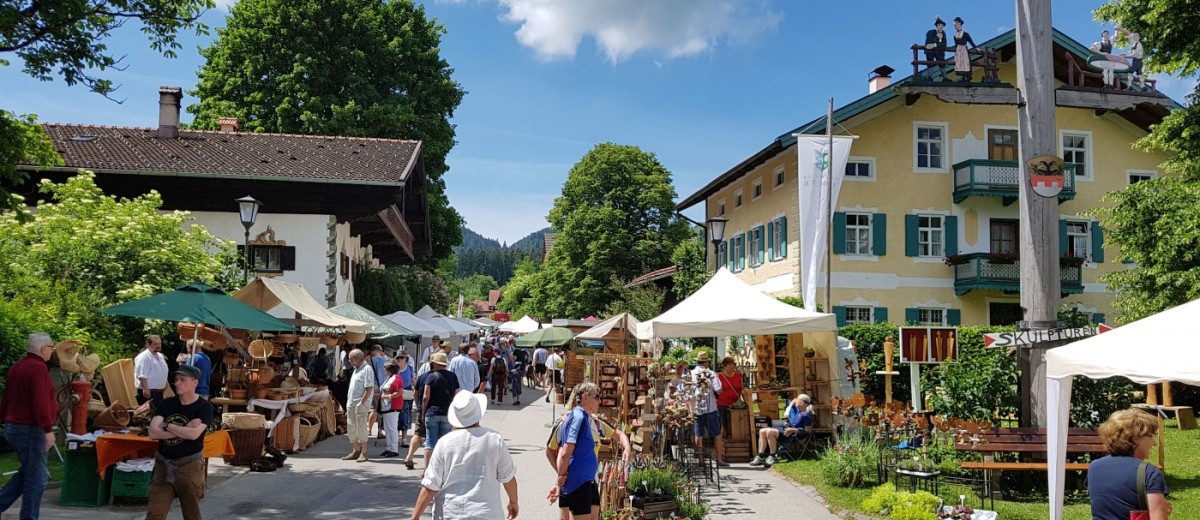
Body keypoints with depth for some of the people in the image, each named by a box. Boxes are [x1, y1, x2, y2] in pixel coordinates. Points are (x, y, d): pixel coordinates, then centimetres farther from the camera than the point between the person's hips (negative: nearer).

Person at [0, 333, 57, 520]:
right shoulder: (38, 367, -17)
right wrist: (48, 430, -22)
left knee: (28, 472, 21)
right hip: (30, 429, -10)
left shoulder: (16, 367, 13)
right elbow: (40, 402, -24)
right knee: (36, 478, 0)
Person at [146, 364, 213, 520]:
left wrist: (167, 426, -9)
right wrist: (184, 430, -15)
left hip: (190, 466, -3)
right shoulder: (166, 404, 4)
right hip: (163, 465, 3)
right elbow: (153, 432, -8)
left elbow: (193, 434, -21)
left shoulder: (204, 407, -7)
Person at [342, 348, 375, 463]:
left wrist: (361, 402, -20)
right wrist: (349, 403, 17)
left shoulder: (367, 369, -12)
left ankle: (363, 453, 0)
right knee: (351, 428, 12)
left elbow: (369, 388, -18)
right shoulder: (356, 369, 17)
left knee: (361, 428, -6)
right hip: (351, 404, 9)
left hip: (361, 405, -9)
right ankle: (356, 451, 20)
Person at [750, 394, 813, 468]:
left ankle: (773, 457, -17)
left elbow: (808, 431, -17)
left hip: (794, 434, -10)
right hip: (786, 428, 10)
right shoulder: (797, 410, 11)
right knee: (762, 431, -2)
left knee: (770, 432, -31)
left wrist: (794, 430, -23)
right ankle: (760, 456, -6)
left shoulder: (806, 415, -16)